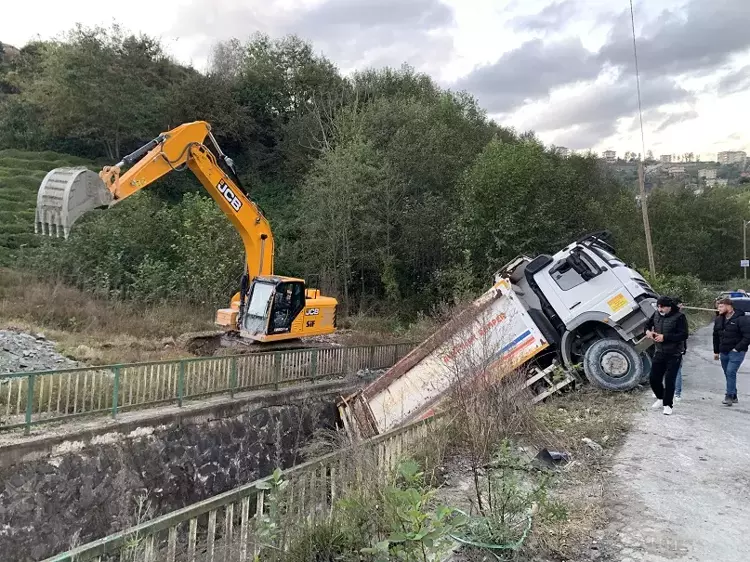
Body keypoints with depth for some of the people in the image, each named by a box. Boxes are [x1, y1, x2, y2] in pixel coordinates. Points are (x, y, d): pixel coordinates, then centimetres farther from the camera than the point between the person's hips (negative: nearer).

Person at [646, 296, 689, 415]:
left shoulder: (679, 317, -14)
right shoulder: (656, 314, 3)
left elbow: (684, 335, -20)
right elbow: (648, 324, 20)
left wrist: (665, 337, -25)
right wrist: (648, 331, -3)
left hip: (674, 355, -6)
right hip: (659, 353, 6)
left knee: (669, 380, -5)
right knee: (654, 378, 8)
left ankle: (668, 405, 9)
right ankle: (661, 398, 31)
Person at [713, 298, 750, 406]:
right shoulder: (718, 319, 9)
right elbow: (716, 336, 17)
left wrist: (738, 348, -18)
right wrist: (716, 351, 16)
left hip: (736, 352, -7)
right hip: (723, 352, 7)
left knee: (731, 372, -16)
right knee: (728, 374, 11)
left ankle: (729, 396, -11)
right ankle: (734, 397, 22)